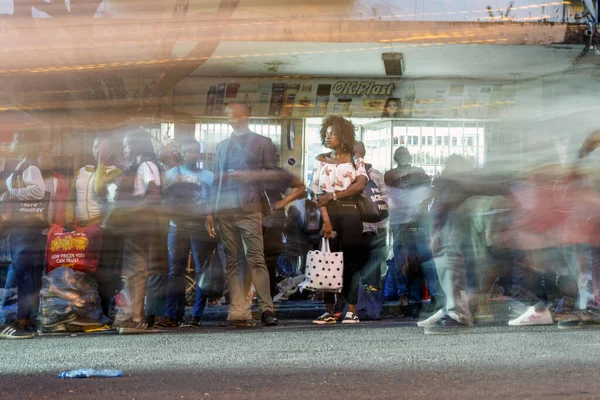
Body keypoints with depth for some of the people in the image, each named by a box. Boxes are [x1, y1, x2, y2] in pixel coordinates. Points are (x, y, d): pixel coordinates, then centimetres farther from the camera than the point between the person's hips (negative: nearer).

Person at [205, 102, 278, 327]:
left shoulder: (262, 143, 11)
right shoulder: (222, 146, 23)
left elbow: (272, 173, 5)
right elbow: (216, 179, 20)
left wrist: (248, 176, -11)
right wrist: (210, 211, 12)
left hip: (249, 208, -4)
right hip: (225, 210, 4)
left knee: (256, 258, -13)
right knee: (232, 262, 1)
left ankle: (266, 309, -12)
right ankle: (238, 312, 0)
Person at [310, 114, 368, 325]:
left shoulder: (355, 160, 6)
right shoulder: (321, 160, 10)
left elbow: (360, 184, -11)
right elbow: (319, 192, 1)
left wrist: (333, 195, -12)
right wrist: (326, 220, -10)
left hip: (350, 212, -2)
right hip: (328, 212, 2)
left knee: (352, 260, -4)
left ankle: (351, 311, -3)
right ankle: (330, 311, 3)